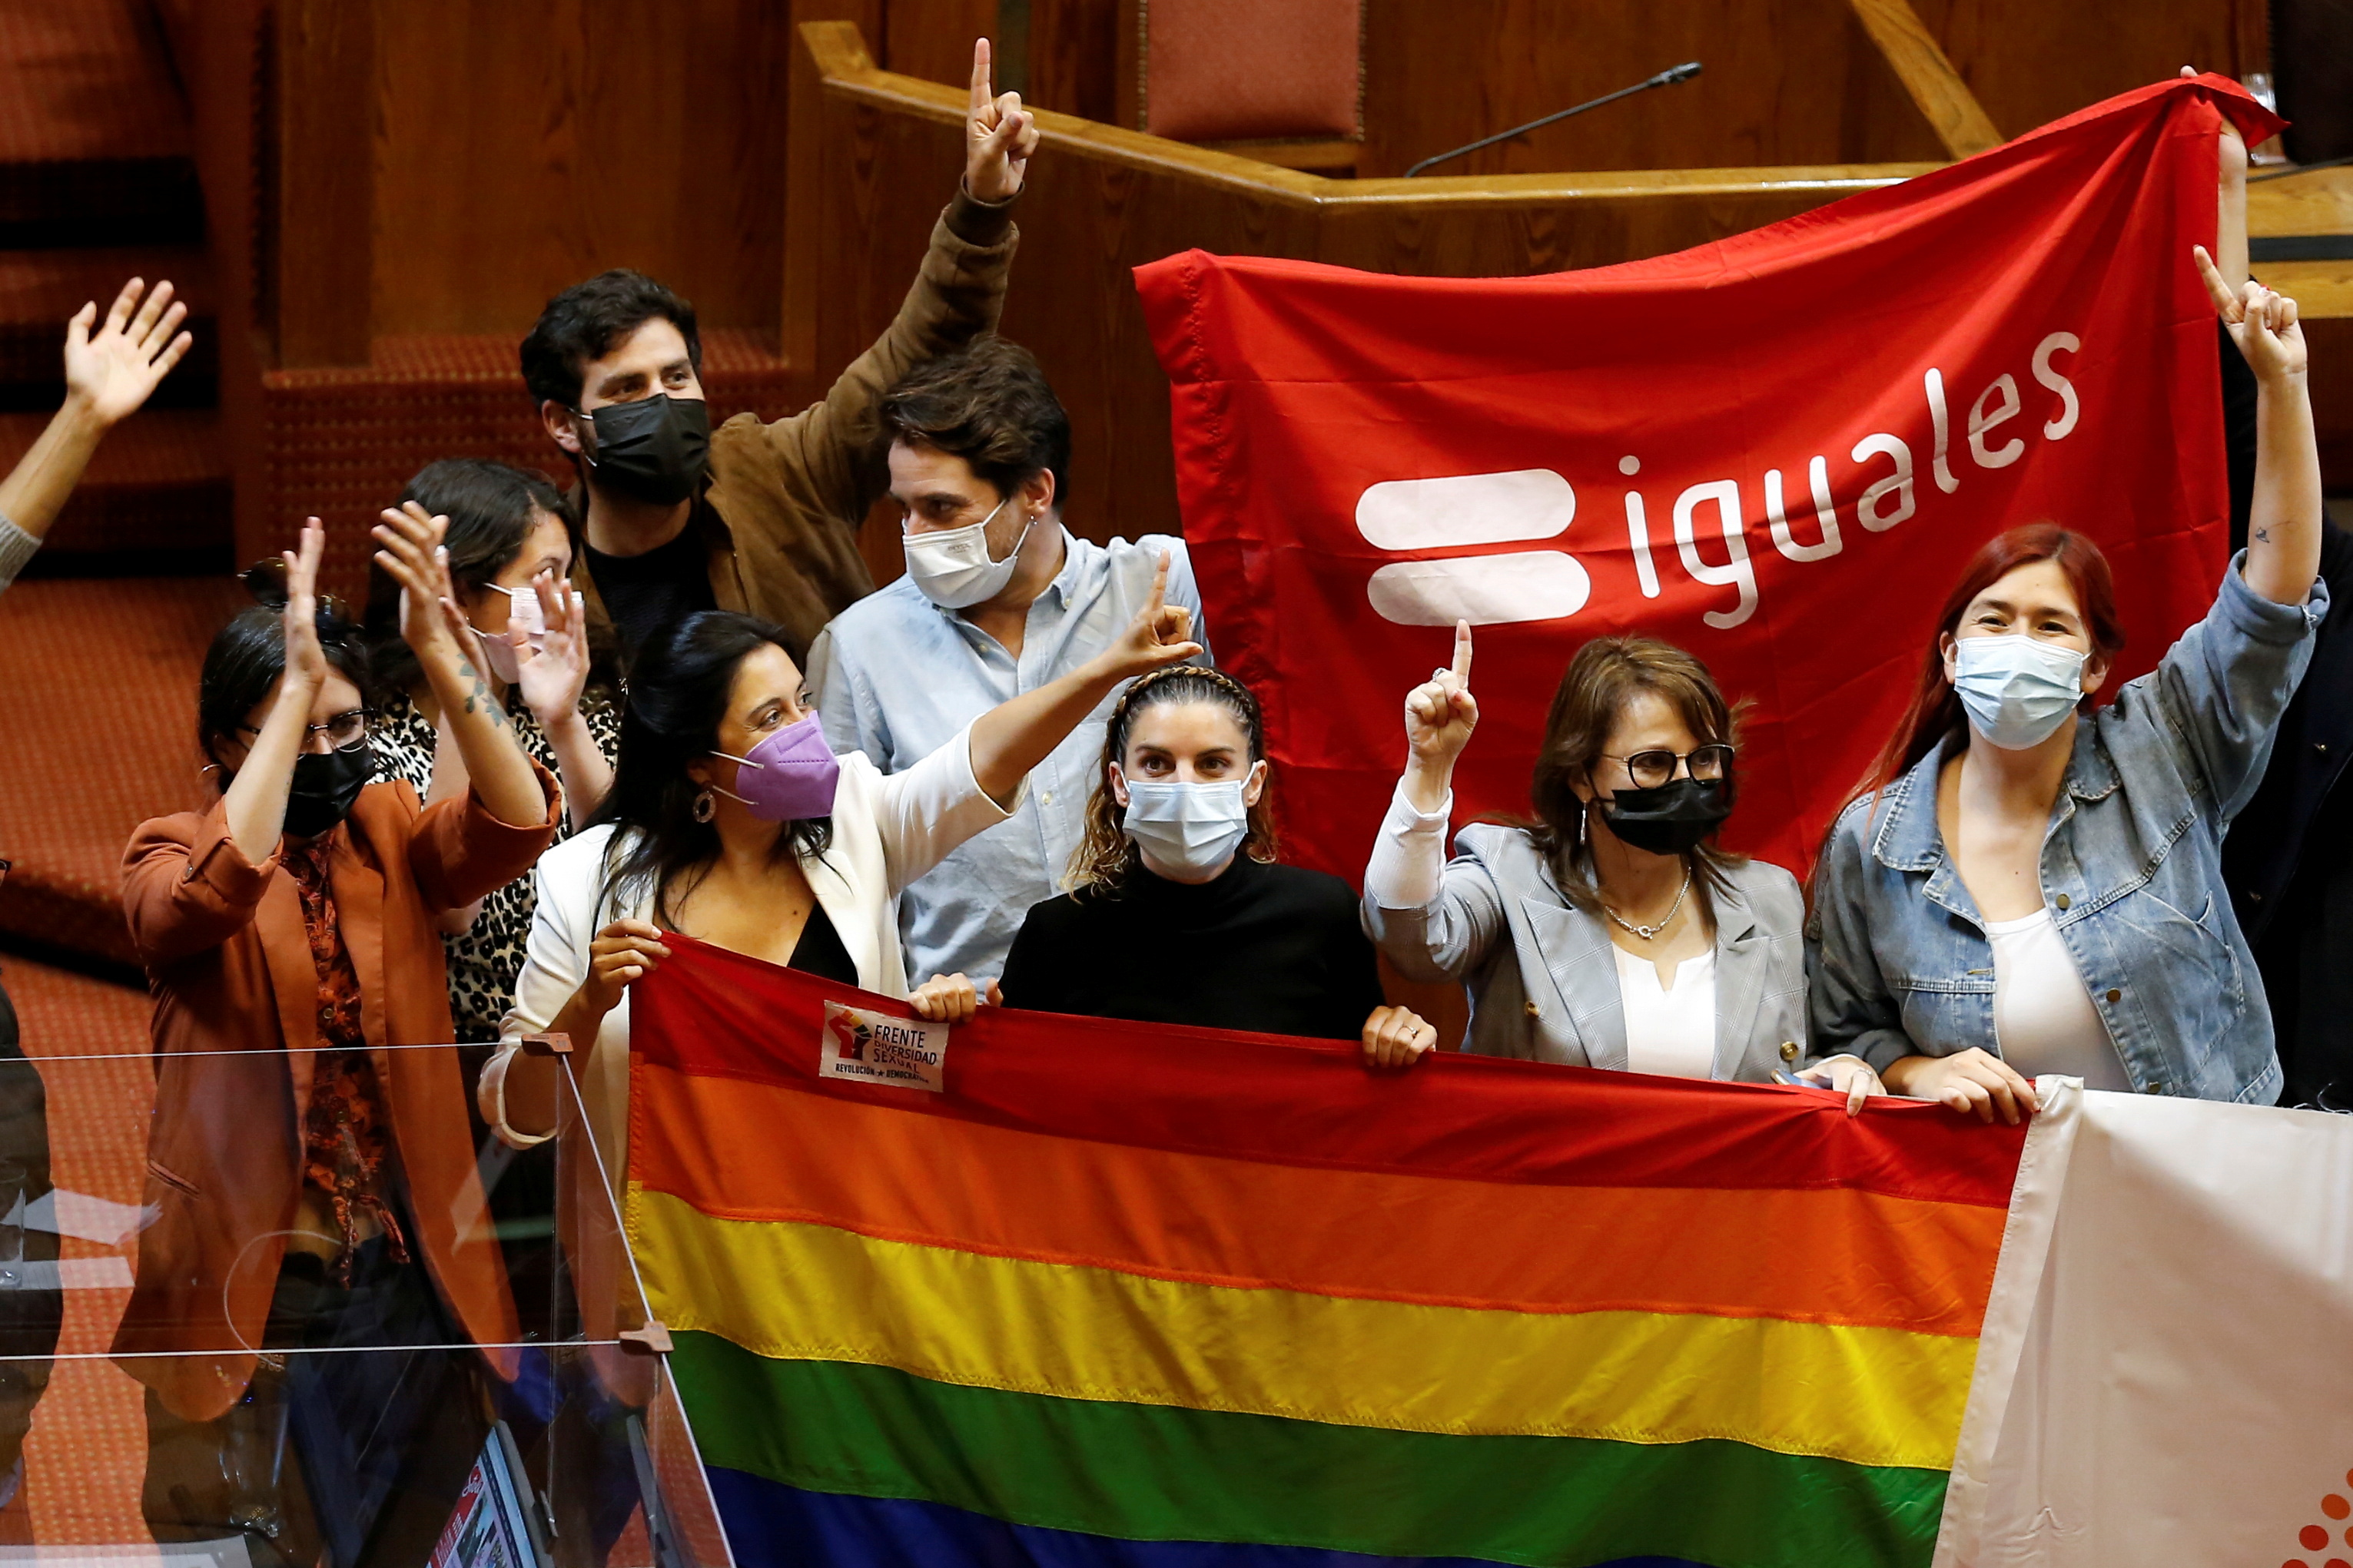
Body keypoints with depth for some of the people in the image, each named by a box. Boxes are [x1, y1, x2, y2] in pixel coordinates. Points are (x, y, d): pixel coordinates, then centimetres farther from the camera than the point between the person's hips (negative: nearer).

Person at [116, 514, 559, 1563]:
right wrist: (297, 685, -31)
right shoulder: (169, 856, -6)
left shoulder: (391, 835, 5)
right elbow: (216, 890, -29)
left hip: (404, 1274, 3)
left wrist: (440, 655, -28)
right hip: (250, 1283, -3)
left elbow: (515, 824, -14)